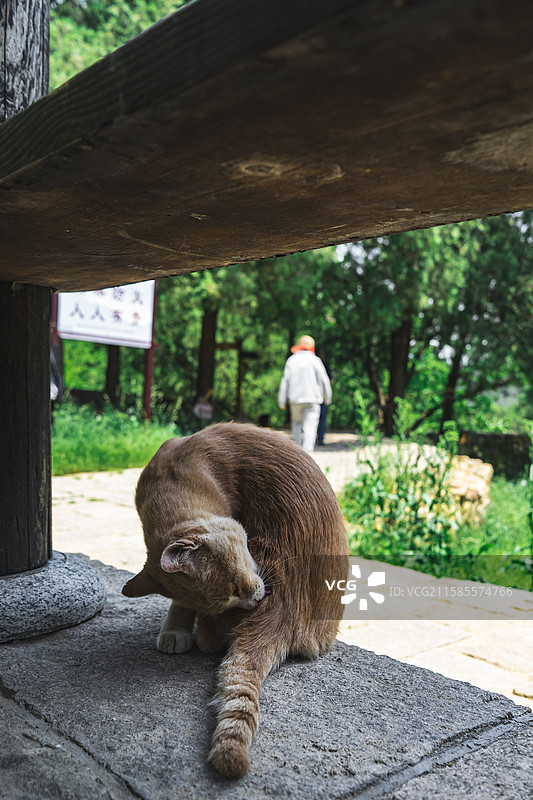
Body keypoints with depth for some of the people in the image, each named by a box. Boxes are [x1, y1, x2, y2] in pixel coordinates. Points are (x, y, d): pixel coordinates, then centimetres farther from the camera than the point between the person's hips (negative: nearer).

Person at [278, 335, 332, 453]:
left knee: (296, 422, 20)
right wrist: (327, 398, 12)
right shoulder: (315, 360, -2)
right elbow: (324, 380, -1)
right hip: (312, 399, -3)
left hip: (295, 399, 3)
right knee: (310, 426, -5)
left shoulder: (291, 360, 5)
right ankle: (307, 452, -16)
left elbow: (285, 381, 2)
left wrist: (282, 402, 5)